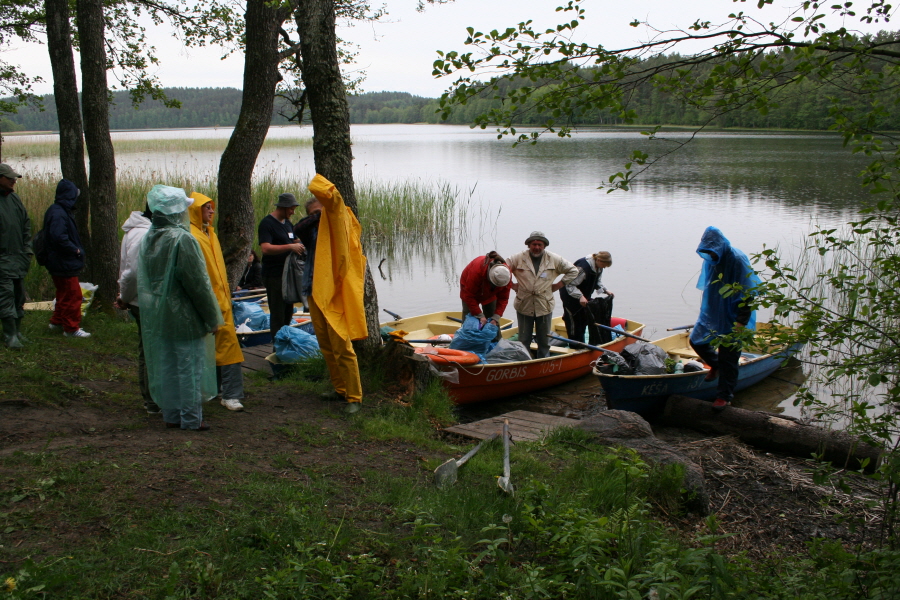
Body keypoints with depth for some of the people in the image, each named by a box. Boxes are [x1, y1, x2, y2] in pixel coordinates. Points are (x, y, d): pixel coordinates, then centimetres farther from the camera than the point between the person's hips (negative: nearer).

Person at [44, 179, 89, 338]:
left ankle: (57, 322, 32)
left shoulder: (61, 211, 11)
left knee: (64, 294, 21)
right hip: (64, 264, -11)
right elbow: (59, 237, -30)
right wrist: (76, 250, -18)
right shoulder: (58, 213, -21)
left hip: (62, 263, 11)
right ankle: (71, 328, 6)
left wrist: (76, 249, 10)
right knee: (73, 295, -2)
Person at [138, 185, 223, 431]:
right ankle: (191, 419, 9)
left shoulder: (148, 238, 5)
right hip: (185, 317, -8)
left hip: (157, 318, 8)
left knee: (165, 366, 15)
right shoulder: (182, 239, -19)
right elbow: (197, 283, -17)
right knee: (190, 367, 2)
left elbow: (144, 280, 13)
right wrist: (212, 318, -10)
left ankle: (170, 415, 24)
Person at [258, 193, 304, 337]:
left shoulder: (288, 223, 16)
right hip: (274, 275, -9)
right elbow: (265, 248, -24)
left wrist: (299, 246, 6)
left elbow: (294, 241, 29)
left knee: (288, 311, 14)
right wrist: (290, 247, -29)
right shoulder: (267, 223, -11)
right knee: (277, 314, -4)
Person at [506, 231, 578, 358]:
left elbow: (573, 271, 10)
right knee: (523, 340, 7)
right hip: (524, 306, -1)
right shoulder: (518, 258, -2)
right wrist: (512, 285, 0)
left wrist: (558, 285, 3)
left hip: (544, 307, 1)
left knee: (544, 341, 10)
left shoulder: (554, 260, 2)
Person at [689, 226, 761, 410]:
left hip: (731, 317, -7)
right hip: (712, 313, 7)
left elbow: (747, 293, -21)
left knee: (728, 357, 1)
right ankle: (716, 365, 39)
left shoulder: (737, 260, -20)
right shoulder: (711, 260, 2)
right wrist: (706, 311, 20)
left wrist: (741, 321, -24)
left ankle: (724, 396, 14)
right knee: (696, 340, 10)